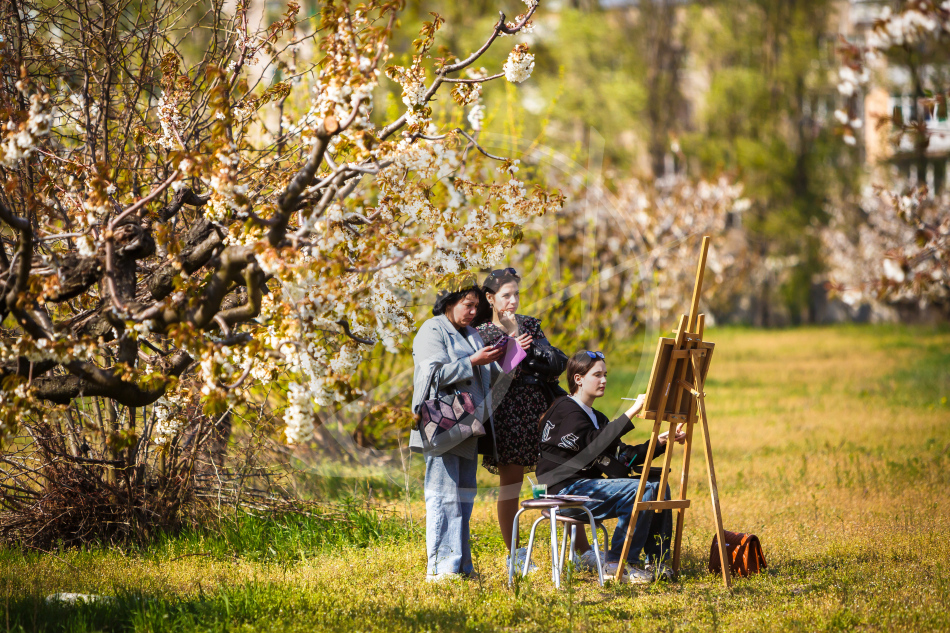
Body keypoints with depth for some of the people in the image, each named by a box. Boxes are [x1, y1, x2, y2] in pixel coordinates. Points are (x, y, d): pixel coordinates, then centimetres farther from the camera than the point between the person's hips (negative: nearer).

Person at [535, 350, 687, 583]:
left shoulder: (595, 416, 21)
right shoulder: (566, 410, -9)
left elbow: (623, 456, 16)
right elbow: (594, 444, -27)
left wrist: (660, 441, 3)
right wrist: (631, 412, -29)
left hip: (589, 485, 10)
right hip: (566, 490, -10)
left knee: (658, 487, 0)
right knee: (642, 490, -23)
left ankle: (657, 562, 0)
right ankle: (616, 564, -19)